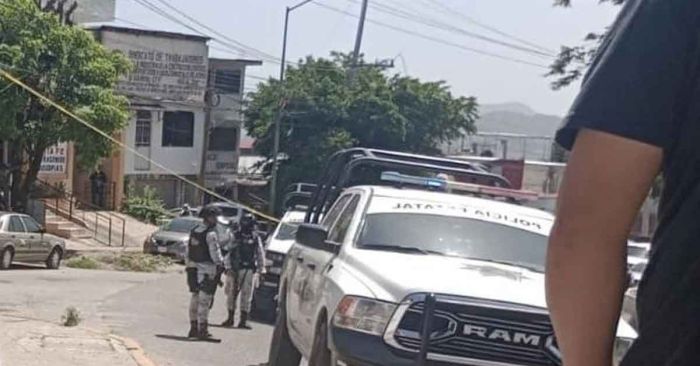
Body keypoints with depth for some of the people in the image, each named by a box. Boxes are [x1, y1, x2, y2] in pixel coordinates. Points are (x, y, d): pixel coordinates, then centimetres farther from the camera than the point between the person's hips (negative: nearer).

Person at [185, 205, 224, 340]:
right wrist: (220, 264, -4)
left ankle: (193, 328, 20)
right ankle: (202, 329, -4)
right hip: (207, 269, -8)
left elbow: (188, 252, 15)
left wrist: (189, 267, 20)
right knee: (204, 300, -5)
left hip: (193, 268, 8)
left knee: (195, 298, 14)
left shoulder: (194, 231, 12)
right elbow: (215, 252, -16)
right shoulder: (211, 233, -13)